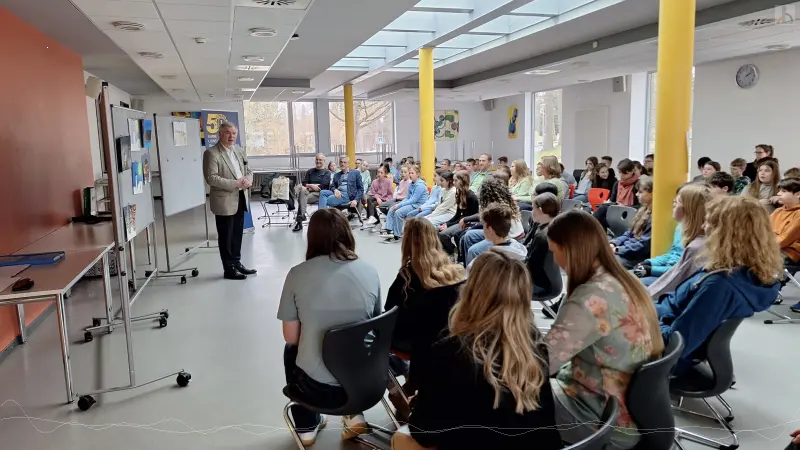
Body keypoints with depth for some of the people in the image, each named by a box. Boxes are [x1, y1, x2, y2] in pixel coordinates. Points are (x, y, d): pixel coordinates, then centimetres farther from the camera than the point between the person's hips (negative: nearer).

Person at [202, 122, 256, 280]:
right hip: (224, 201, -7)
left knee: (238, 234, 15)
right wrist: (235, 183, -22)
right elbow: (211, 178, -19)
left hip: (240, 199, 8)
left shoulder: (238, 151, 14)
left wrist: (248, 180, -6)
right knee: (226, 237, 1)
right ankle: (229, 269, 9)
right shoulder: (211, 153, -11)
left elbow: (248, 170, 19)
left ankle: (237, 263, 26)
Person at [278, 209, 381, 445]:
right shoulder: (369, 271, -5)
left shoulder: (298, 274, -10)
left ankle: (306, 426, 36)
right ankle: (353, 414, 26)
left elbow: (291, 337, -2)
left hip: (317, 387, -1)